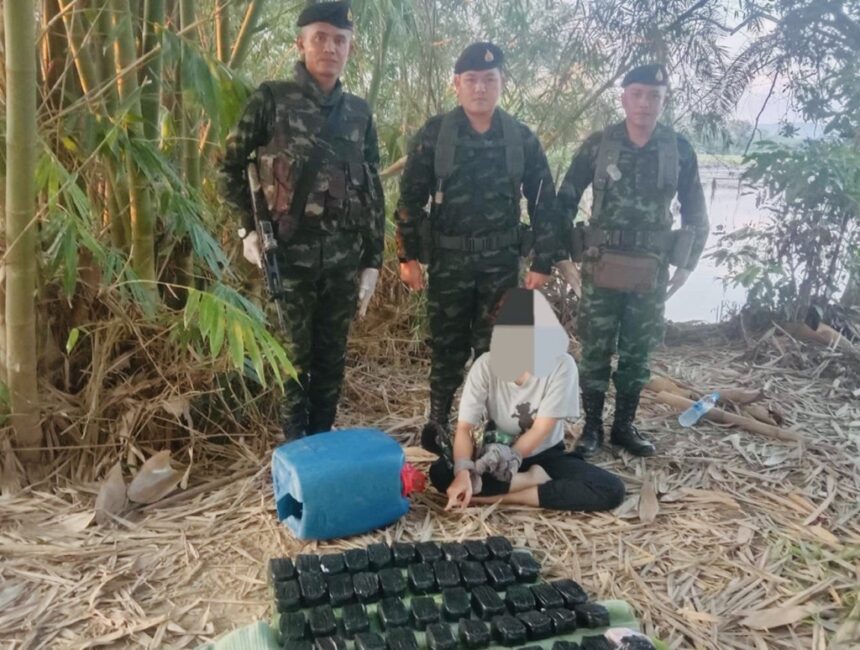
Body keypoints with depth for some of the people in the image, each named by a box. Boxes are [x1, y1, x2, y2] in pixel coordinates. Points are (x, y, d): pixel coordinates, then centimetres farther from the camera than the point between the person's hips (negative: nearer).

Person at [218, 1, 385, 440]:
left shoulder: (359, 113, 10)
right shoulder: (271, 99, -1)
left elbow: (373, 191, 11)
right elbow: (231, 166, 5)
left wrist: (373, 260, 8)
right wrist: (248, 227, -5)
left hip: (344, 258, 3)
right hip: (290, 254, -3)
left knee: (332, 356, 11)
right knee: (295, 355, 5)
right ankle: (295, 447, 22)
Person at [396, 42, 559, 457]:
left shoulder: (522, 139, 1)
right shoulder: (433, 135, -3)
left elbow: (544, 203, 5)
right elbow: (410, 198, 0)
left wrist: (543, 262, 2)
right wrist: (408, 256, -4)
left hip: (501, 261, 1)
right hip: (448, 260, -1)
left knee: (495, 347, 6)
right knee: (447, 347, 9)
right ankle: (437, 421, 27)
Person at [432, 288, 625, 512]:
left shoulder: (561, 366, -19)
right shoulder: (485, 365, -17)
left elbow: (539, 432, -18)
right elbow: (464, 427, -20)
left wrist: (497, 466, -22)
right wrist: (463, 472, -39)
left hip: (544, 455, 0)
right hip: (495, 452, 0)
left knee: (611, 490, -26)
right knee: (440, 473, -29)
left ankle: (504, 497, -21)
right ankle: (534, 479, -17)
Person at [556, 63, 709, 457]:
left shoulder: (679, 150, 1)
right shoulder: (597, 145, -3)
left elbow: (696, 212, 9)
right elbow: (565, 201, 4)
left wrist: (686, 264, 6)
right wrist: (565, 251, 0)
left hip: (652, 271, 2)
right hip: (602, 267, -1)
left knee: (637, 353, 10)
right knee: (595, 351, 3)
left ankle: (624, 426, 24)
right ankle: (592, 427, 16)